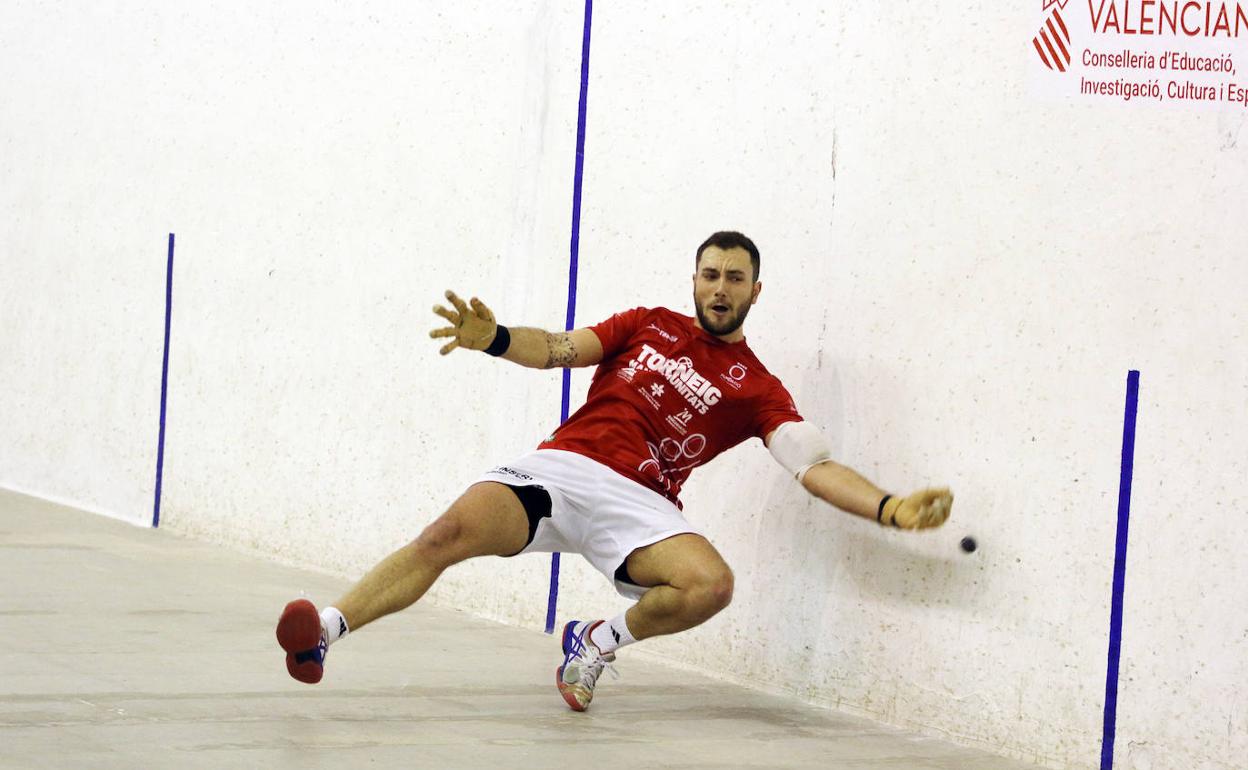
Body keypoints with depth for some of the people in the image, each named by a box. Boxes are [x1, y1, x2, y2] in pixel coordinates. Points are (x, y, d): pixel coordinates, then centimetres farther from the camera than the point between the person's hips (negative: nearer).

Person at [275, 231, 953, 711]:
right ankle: (326, 631, -28)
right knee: (452, 531, -26)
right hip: (560, 467, 1)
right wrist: (496, 340, -14)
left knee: (710, 584, -29)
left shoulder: (757, 390, 11)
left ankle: (598, 641, -3)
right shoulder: (649, 326, 19)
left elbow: (816, 467, 0)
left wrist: (890, 508, -18)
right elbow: (561, 349, 9)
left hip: (636, 502, 0)